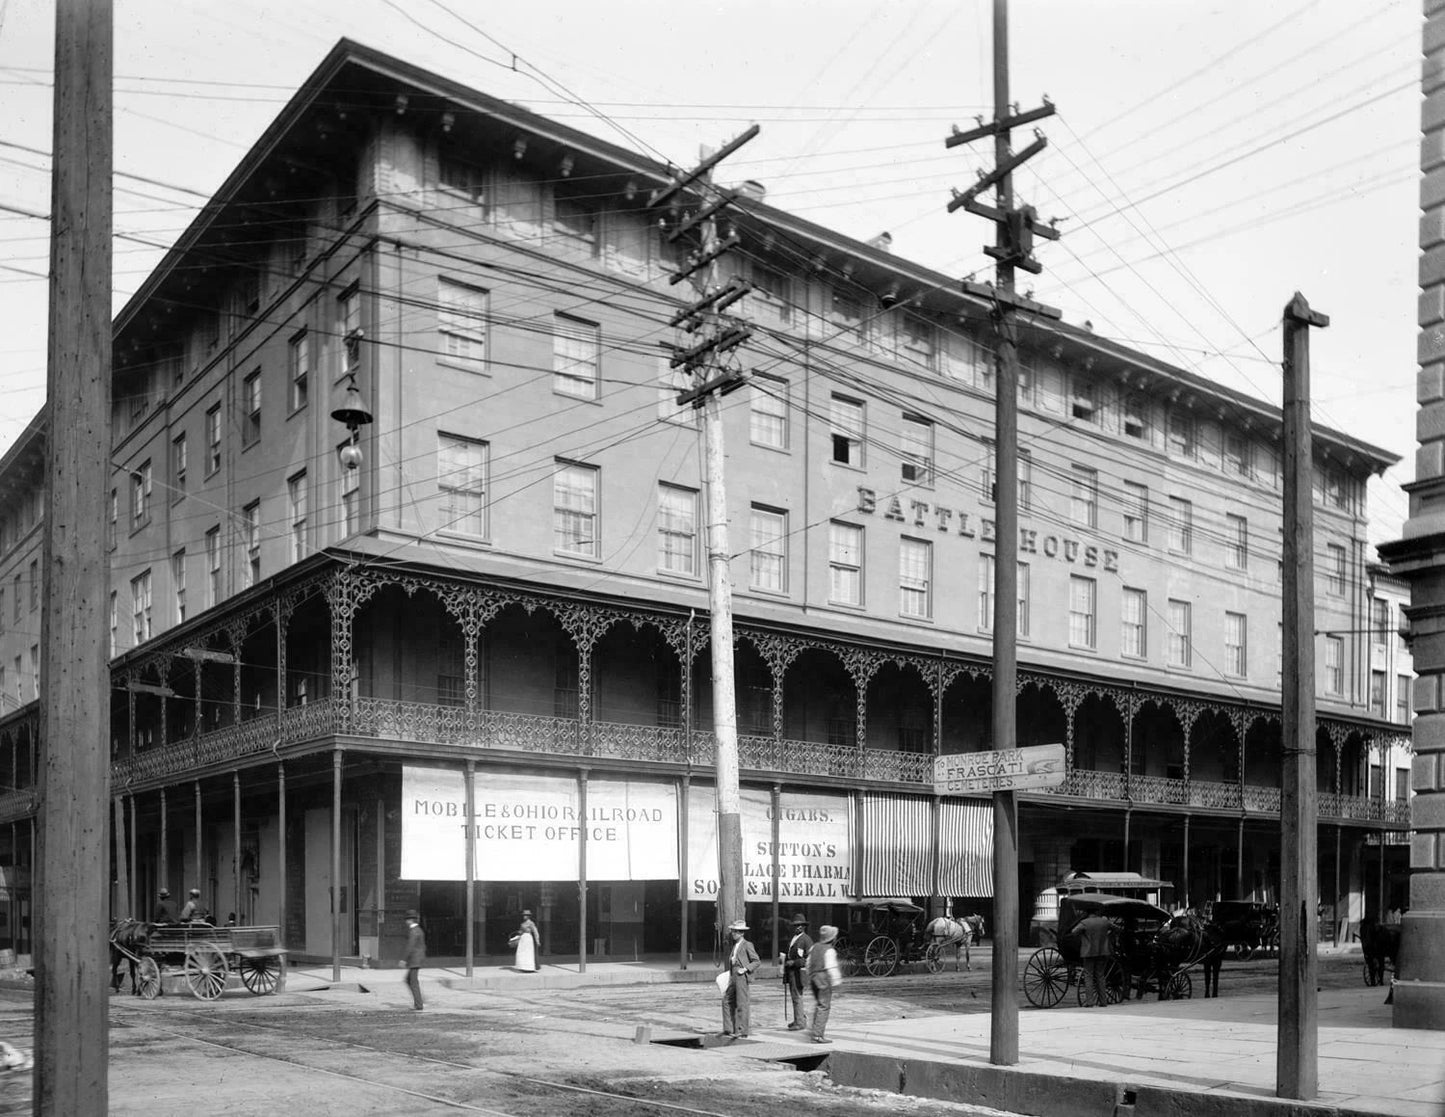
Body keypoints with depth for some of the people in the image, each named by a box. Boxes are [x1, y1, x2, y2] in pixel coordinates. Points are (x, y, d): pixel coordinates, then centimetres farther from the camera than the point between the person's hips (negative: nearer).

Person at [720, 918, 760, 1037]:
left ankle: (742, 1032, -3)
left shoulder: (747, 945, -6)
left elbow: (757, 961, -6)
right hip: (733, 977, 8)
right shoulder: (734, 946, 17)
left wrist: (746, 969, -16)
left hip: (742, 977, -8)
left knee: (741, 1004, -6)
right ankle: (729, 1029, 15)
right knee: (727, 1001, 9)